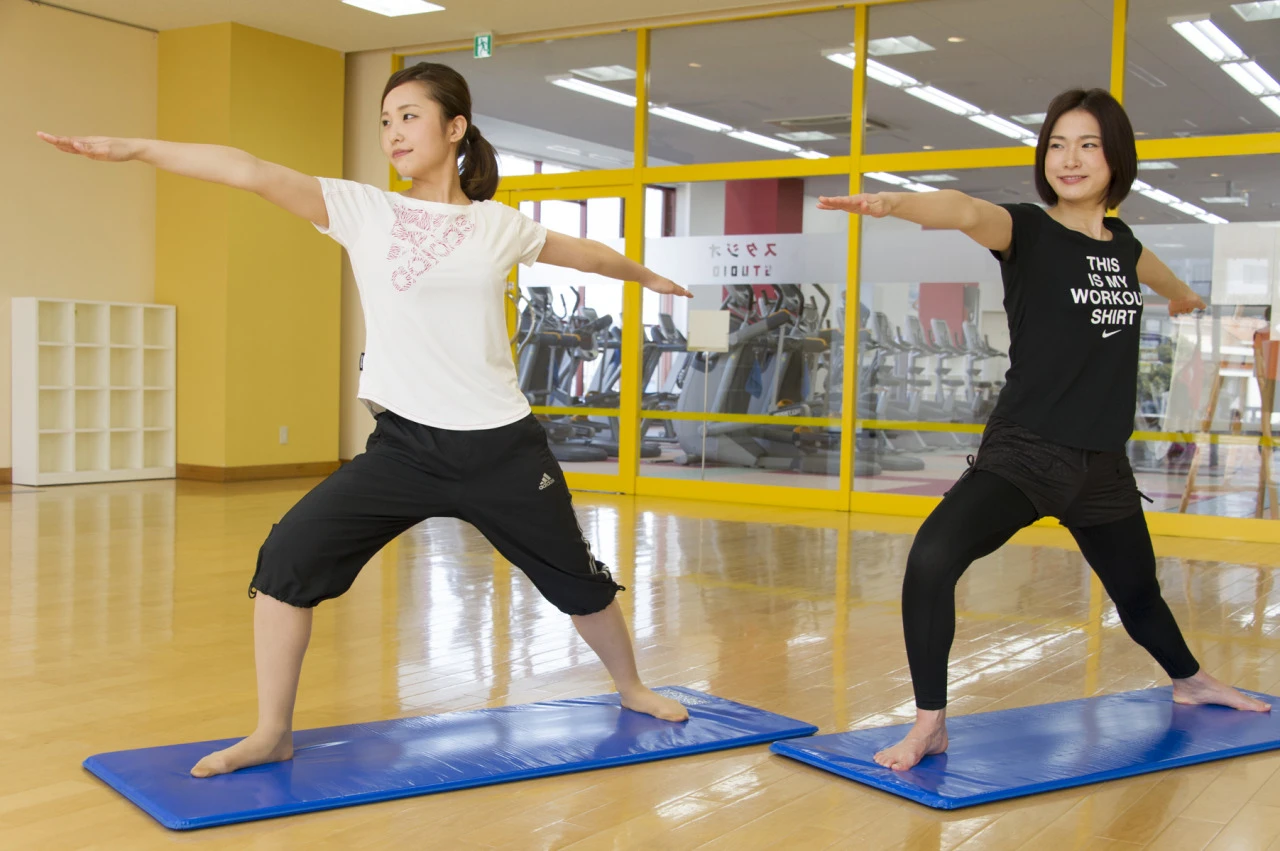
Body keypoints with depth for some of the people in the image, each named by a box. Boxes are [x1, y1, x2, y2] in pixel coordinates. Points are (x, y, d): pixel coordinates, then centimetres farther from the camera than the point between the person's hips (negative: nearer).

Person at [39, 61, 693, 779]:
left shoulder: (499, 226, 4)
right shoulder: (364, 211, -1)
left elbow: (583, 253, 23)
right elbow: (254, 173, -13)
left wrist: (646, 274, 40)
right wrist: (135, 148, -21)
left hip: (504, 447, 1)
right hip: (405, 446, -1)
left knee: (577, 578, 13)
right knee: (289, 557, -13)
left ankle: (631, 687, 42)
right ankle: (273, 733, 4)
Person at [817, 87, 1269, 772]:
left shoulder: (1121, 243, 7)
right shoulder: (1028, 230, -9)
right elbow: (968, 213, -32)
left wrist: (1183, 295, 57)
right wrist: (892, 202, -53)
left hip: (1103, 464, 5)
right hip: (1024, 451, -5)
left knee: (1138, 594, 24)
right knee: (932, 560, -29)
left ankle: (1189, 680, 55)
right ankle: (930, 723, -13)